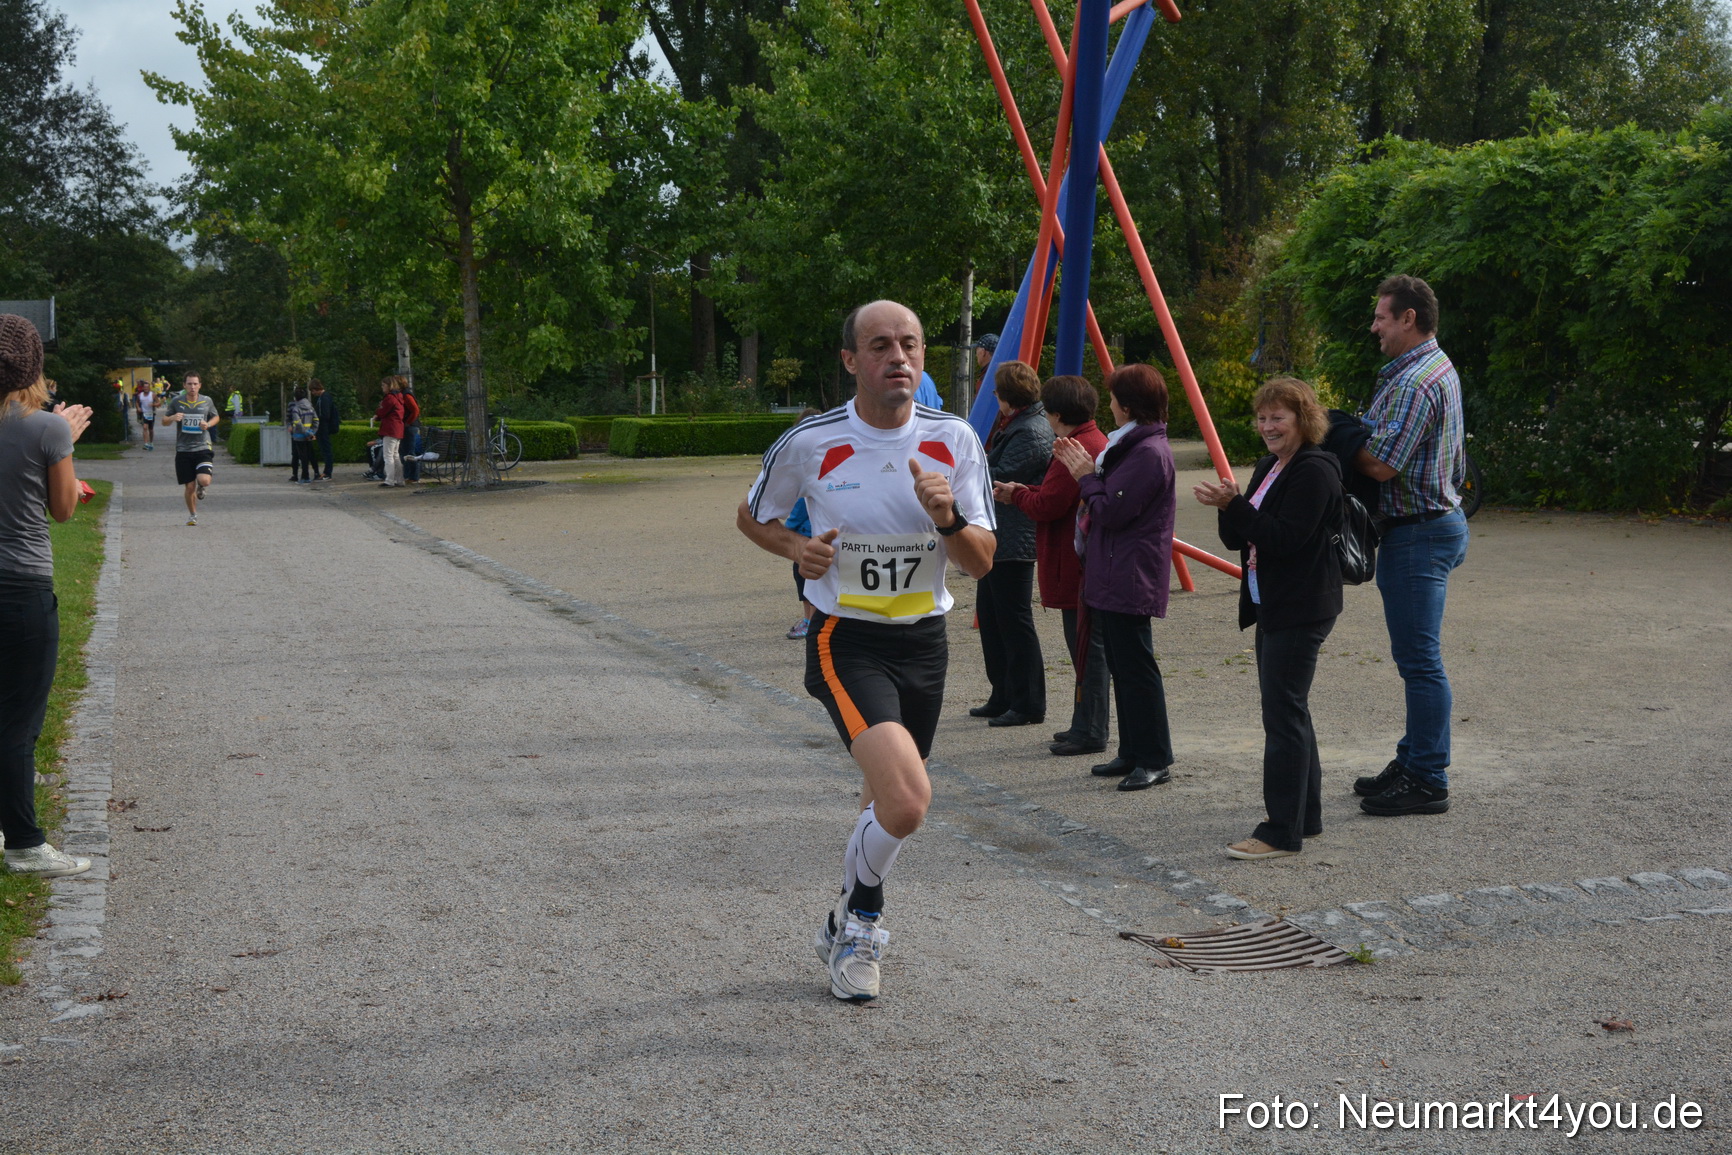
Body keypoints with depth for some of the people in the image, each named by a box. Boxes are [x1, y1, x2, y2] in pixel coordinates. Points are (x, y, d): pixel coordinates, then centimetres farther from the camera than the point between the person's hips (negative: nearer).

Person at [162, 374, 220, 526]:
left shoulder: (207, 401, 2)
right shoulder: (176, 401, 0)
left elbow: (216, 417, 19)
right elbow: (164, 421, 9)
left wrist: (208, 424, -4)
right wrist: (172, 418, -14)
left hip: (203, 448, 0)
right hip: (183, 449, 0)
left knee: (204, 480, -21)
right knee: (189, 487, 2)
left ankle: (202, 488, 19)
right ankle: (192, 515, 27)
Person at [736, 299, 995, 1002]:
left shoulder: (954, 440, -4)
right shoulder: (810, 443, -10)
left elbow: (981, 564, -3)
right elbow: (752, 516, 8)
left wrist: (947, 517, -23)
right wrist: (798, 549, -11)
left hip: (923, 640, 4)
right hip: (847, 641, -4)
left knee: (889, 800, 17)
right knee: (906, 800, -23)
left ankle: (846, 929, 44)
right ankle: (863, 918, 7)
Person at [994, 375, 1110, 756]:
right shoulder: (1096, 442, 16)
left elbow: (1047, 506, -19)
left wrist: (1015, 494, -1)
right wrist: (1022, 492, 13)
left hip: (1079, 565, -11)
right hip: (1083, 566, 11)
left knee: (1086, 648, -6)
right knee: (1084, 646, 15)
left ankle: (1090, 732, -1)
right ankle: (1086, 725, 22)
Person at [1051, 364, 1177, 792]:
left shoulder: (1149, 453, -18)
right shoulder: (1132, 445, 17)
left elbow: (1111, 511, -20)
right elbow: (1108, 502, 18)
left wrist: (1086, 476, -7)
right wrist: (1086, 470, 9)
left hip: (1131, 580, -11)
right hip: (1112, 576, 11)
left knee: (1136, 667, -6)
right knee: (1121, 666, 14)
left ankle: (1155, 760, 0)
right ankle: (1132, 753, 22)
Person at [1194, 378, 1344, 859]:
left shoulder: (1315, 472, -14)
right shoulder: (1268, 468, 16)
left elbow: (1285, 538, -23)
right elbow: (1239, 540, 14)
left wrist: (1236, 505, -25)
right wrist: (1228, 508, -5)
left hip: (1301, 610, -10)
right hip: (1271, 605, 10)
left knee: (1283, 714, -10)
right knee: (1290, 711, 15)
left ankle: (1282, 831, -7)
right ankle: (1306, 816, 25)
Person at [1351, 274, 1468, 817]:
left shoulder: (1415, 382, -19)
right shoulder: (1437, 367, 16)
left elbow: (1382, 465, -23)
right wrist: (1356, 434, 10)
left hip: (1418, 532, -11)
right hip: (1436, 521, 11)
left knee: (1420, 659, -6)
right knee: (1415, 655, 16)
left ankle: (1427, 781, -1)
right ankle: (1414, 761, 24)